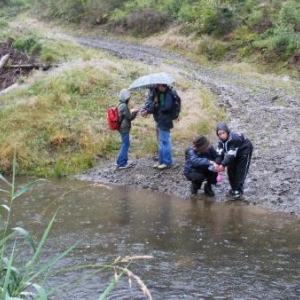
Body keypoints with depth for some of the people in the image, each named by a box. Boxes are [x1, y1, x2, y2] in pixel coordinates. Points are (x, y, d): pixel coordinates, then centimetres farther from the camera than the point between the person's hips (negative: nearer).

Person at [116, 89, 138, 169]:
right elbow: (129, 117, -15)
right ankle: (121, 163, 0)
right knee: (125, 145, -3)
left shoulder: (120, 105, 9)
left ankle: (123, 161, 25)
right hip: (124, 128, -10)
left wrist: (131, 112, 11)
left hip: (122, 128, 10)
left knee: (125, 144, 18)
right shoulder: (124, 106, -20)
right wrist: (134, 112, 0)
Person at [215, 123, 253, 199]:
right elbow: (219, 152, -20)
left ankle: (239, 190, 1)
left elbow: (231, 154, -39)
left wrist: (223, 165, -42)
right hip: (235, 152, 7)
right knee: (230, 170, 7)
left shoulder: (234, 138, -39)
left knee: (240, 171, -9)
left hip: (245, 151, -7)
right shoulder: (221, 140, -16)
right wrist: (218, 164, -34)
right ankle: (234, 188, 24)